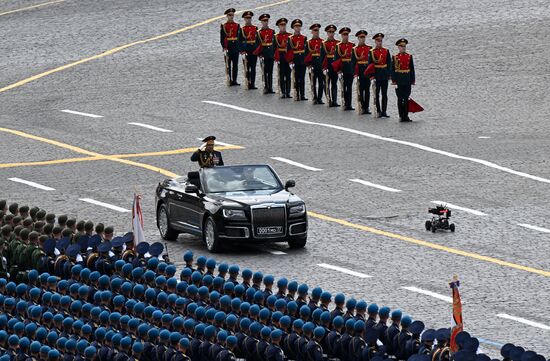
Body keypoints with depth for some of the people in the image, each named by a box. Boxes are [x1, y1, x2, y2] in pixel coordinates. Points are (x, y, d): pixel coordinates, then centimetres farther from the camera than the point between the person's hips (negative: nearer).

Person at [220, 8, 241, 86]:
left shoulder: (237, 26, 9)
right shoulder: (223, 26, 0)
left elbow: (240, 37, 10)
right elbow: (222, 38, -3)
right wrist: (224, 47, -13)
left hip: (236, 47, 3)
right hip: (227, 47, -3)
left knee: (235, 65, 4)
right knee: (228, 65, 0)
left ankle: (234, 80, 9)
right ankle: (229, 80, 3)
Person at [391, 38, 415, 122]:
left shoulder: (409, 57, 7)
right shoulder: (395, 57, 0)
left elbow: (412, 69, 8)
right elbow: (392, 69, -1)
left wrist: (413, 80, 5)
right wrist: (393, 80, -7)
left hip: (407, 80, 2)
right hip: (399, 80, -2)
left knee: (406, 99, 2)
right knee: (400, 98, 2)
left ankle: (406, 116, 7)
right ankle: (401, 116, 7)